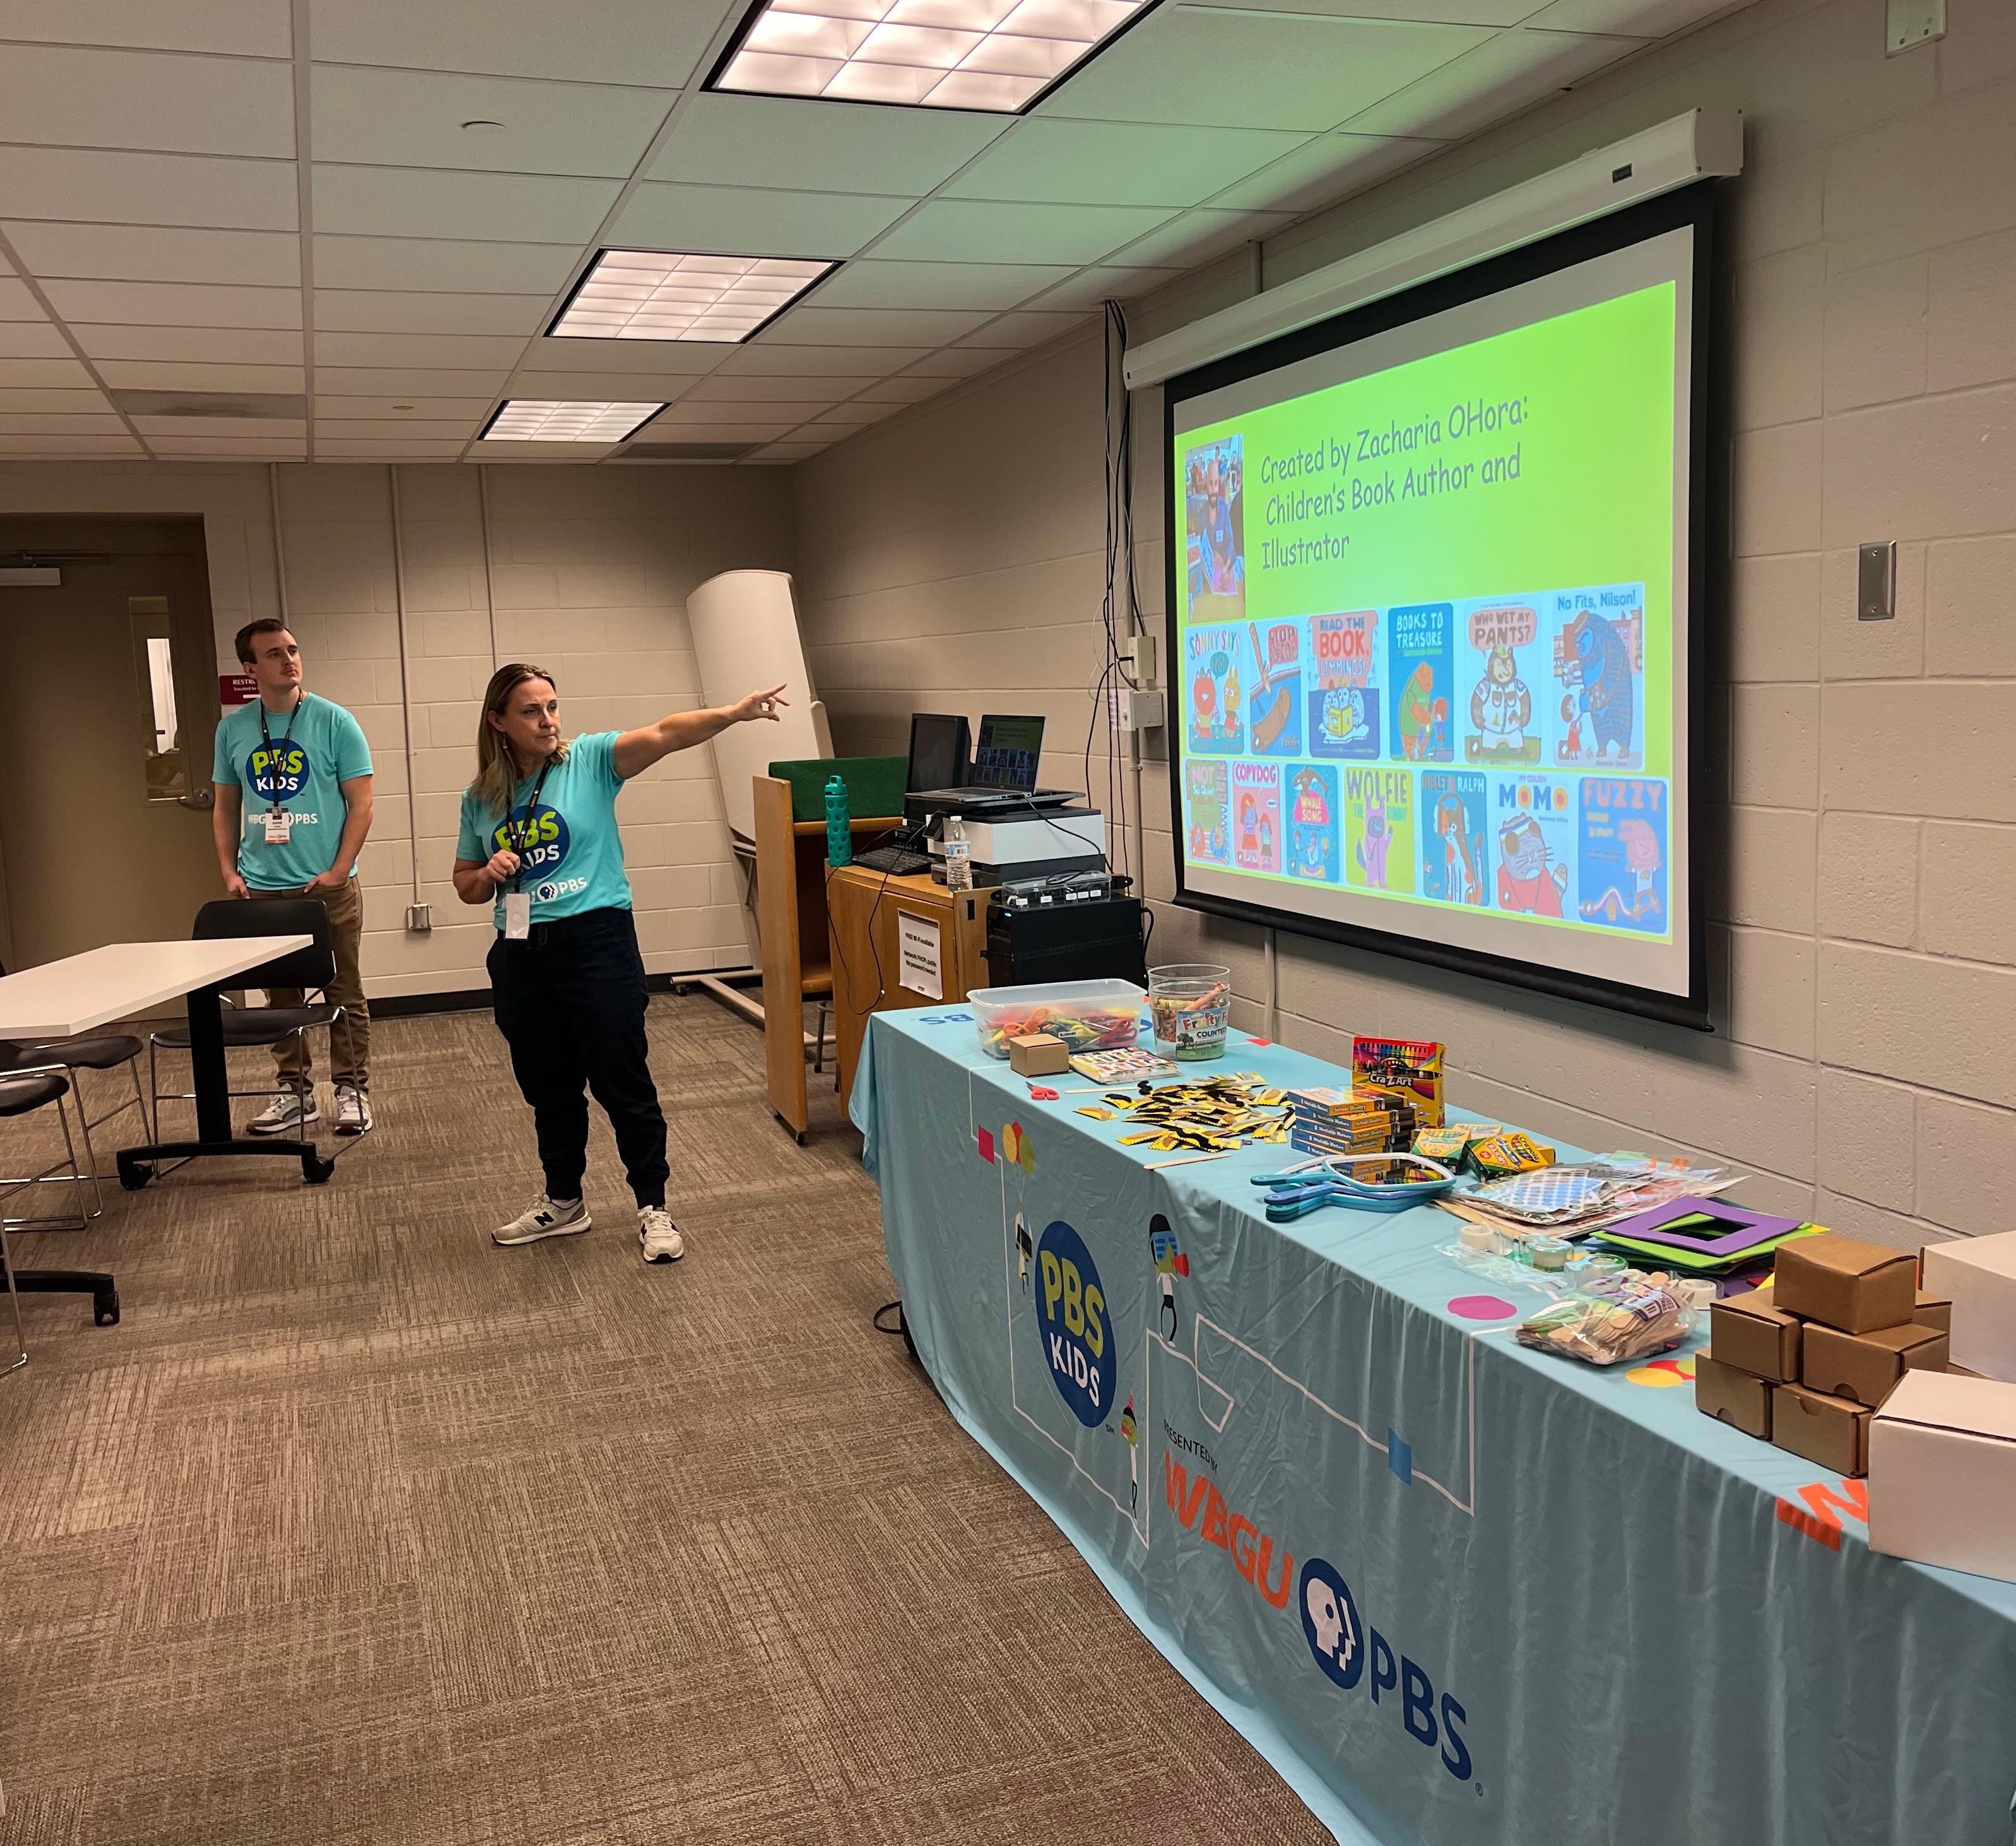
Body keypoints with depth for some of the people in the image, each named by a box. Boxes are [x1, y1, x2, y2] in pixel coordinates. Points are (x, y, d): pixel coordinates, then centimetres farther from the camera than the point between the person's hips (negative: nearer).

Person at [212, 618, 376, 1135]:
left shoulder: (334, 721, -4)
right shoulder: (233, 728, 6)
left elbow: (361, 803, -5)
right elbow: (224, 806, 14)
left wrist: (338, 871, -12)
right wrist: (230, 872, 3)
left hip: (328, 886, -3)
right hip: (262, 889, 3)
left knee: (344, 993, 4)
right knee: (280, 995, 11)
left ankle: (352, 1090, 14)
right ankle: (295, 1092, 22)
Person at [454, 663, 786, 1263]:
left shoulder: (589, 759, -5)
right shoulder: (481, 798, 6)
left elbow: (662, 734, -23)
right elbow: (465, 886, 16)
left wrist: (732, 713, -39)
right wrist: (489, 874, -8)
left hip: (596, 943, -4)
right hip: (521, 957, 4)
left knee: (624, 1082, 1)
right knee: (549, 1090, 17)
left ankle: (653, 1209, 13)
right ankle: (563, 1202, 34)